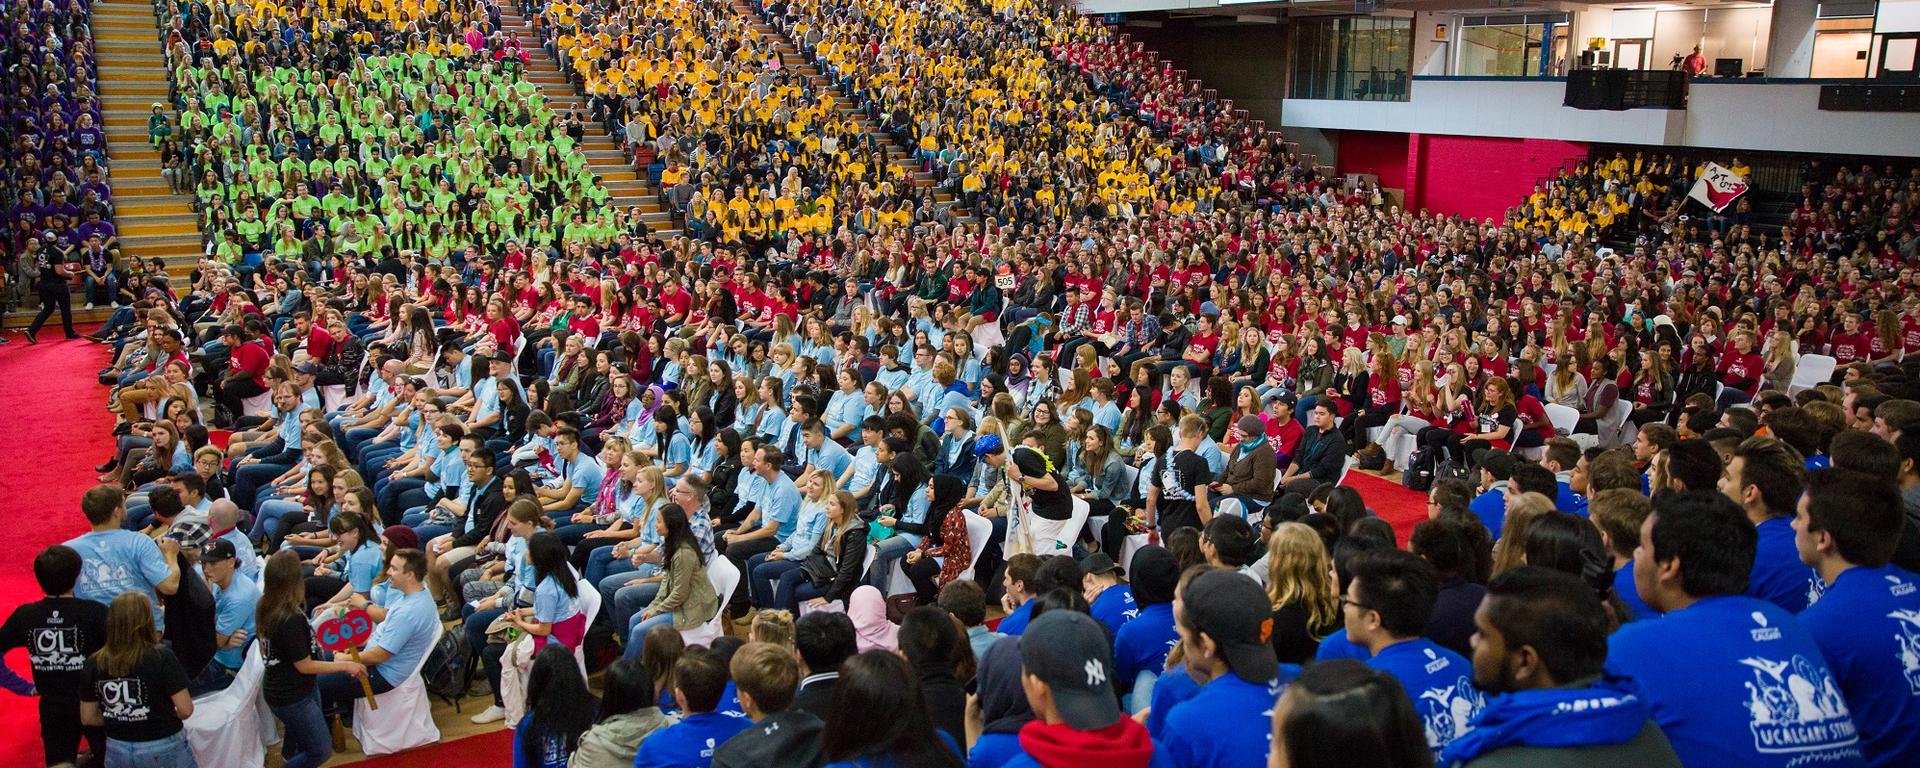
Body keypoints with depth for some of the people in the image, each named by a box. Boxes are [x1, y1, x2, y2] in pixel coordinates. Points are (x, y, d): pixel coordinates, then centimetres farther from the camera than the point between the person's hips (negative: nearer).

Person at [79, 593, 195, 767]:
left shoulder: (93, 663, -5)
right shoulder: (161, 657, -17)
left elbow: (87, 718, 4)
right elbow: (185, 710, -15)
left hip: (117, 750, 4)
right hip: (162, 750, -3)